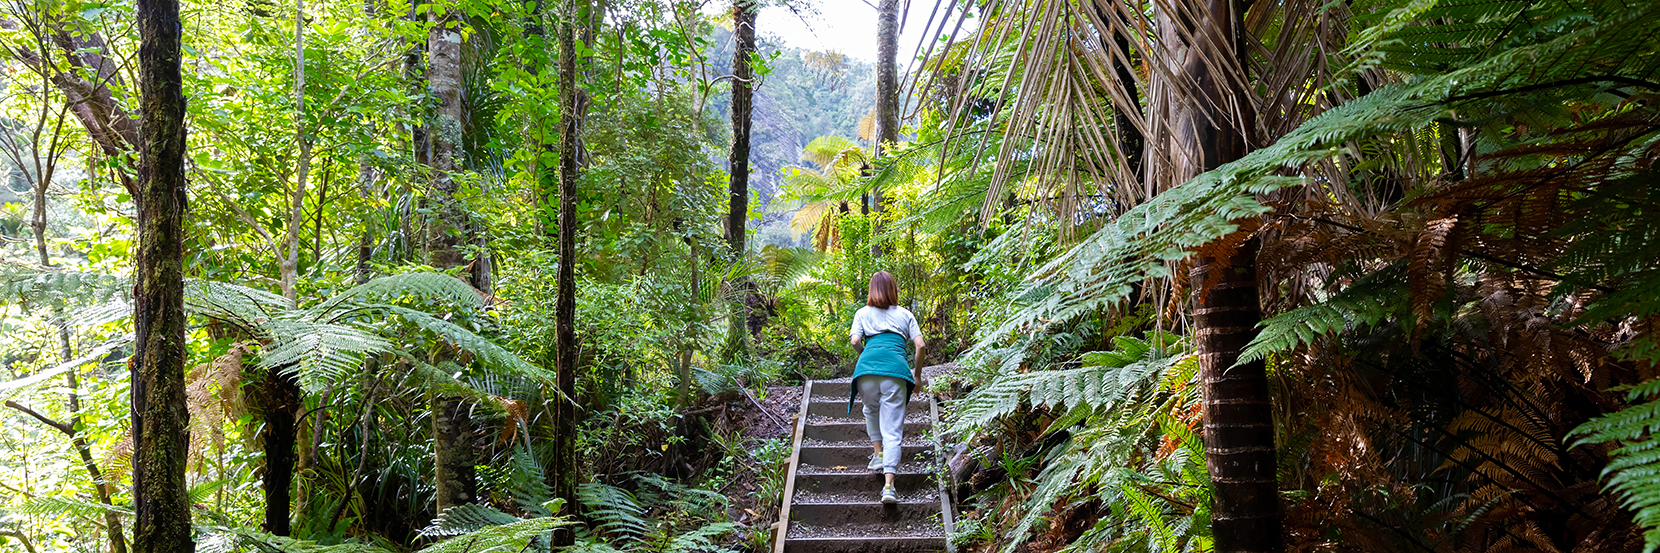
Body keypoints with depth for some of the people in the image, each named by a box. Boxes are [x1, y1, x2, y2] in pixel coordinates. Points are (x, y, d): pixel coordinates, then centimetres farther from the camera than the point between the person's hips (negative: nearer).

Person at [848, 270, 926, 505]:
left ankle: (878, 454, 21)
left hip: (868, 367, 1)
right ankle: (888, 485, -14)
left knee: (871, 410, 32)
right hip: (896, 369, 0)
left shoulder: (863, 313, 19)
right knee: (892, 430, -3)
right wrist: (917, 374, 22)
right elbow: (920, 345, 11)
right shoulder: (905, 314, 21)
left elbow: (855, 340, 4)